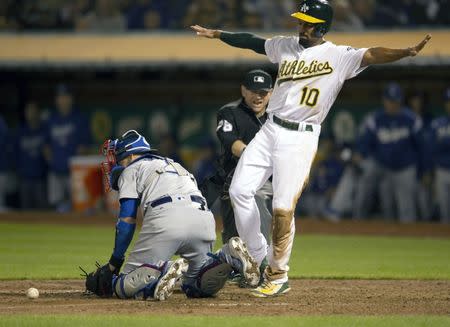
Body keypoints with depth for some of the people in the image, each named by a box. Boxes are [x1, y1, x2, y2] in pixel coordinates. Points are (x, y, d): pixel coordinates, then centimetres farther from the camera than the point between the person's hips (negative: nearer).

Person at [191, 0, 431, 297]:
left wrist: (406, 52, -38)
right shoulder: (286, 46, 10)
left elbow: (371, 55, -21)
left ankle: (278, 276, 5)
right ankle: (259, 258, 11)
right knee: (240, 190, -3)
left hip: (301, 139, -6)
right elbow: (252, 42, 25)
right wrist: (217, 34, 29)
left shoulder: (339, 57, -7)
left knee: (284, 207, -10)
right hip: (270, 130, 6)